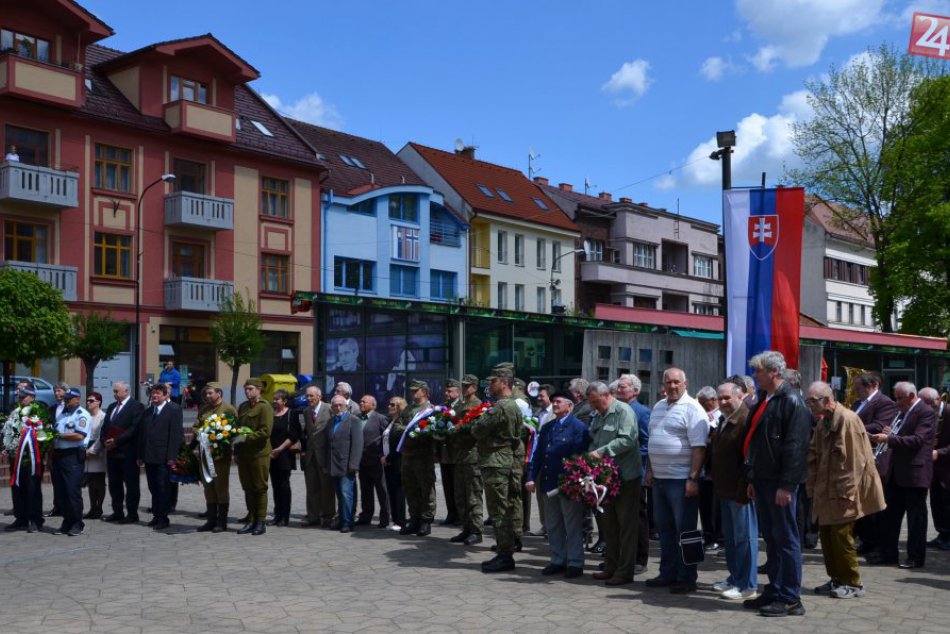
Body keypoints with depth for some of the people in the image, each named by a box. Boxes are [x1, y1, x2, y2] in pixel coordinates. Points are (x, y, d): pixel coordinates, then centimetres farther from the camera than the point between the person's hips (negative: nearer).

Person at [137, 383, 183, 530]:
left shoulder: (174, 409, -4)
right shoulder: (147, 412, 16)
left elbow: (176, 434, -9)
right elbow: (142, 434, 16)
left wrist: (171, 457, -15)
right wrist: (141, 455, 9)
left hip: (163, 458, -6)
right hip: (149, 457, 6)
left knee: (162, 489, -1)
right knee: (153, 488, 11)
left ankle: (163, 518, 6)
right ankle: (156, 516, 19)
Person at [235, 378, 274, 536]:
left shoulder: (265, 407, -7)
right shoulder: (242, 407, 17)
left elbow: (266, 431, -16)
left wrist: (246, 438, -21)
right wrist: (237, 451, 12)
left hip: (259, 454, -7)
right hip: (243, 453, 7)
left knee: (260, 488, 0)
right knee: (248, 488, 10)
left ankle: (260, 522, 6)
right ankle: (251, 521, 16)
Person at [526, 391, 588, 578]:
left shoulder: (579, 428, -8)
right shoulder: (547, 428, 14)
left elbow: (579, 457, -14)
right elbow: (538, 454, 12)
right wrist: (532, 477, 3)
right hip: (549, 484, 7)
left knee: (572, 526, 2)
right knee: (553, 526, 13)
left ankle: (575, 563, 10)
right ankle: (558, 561, 23)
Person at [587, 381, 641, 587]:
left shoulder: (623, 411, -12)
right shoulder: (598, 416, 15)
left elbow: (627, 440, -23)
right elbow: (593, 441, 21)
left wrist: (602, 451, -22)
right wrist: (591, 455, 3)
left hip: (626, 476, -9)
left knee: (626, 525, -1)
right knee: (609, 523, 14)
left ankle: (625, 571, 4)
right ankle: (611, 567, 24)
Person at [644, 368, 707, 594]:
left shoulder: (692, 408, -11)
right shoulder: (658, 407, 14)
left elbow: (699, 447, -17)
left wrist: (693, 478, -21)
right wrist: (650, 470, 15)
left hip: (681, 479, -8)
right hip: (660, 478, 8)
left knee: (684, 530, 1)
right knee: (664, 527, 14)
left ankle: (686, 578, 9)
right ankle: (668, 573, 24)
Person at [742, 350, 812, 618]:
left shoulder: (791, 400, -13)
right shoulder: (764, 400, 16)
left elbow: (795, 446, -19)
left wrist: (786, 485, -22)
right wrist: (753, 479, 18)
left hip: (780, 482, -9)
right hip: (763, 480, 9)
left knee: (786, 539, -1)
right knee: (771, 538, 14)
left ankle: (790, 600, 6)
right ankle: (774, 592, 23)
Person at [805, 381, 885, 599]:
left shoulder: (847, 419, -17)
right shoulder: (822, 422, 10)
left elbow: (854, 460, -19)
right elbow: (814, 456, 14)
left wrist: (846, 493, -19)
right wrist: (812, 487, 8)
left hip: (842, 492, -8)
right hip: (826, 491, 8)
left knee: (841, 535, -4)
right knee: (826, 535, 10)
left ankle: (852, 583, 10)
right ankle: (837, 579, 22)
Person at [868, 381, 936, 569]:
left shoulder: (926, 413, -12)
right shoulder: (902, 413, 14)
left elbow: (917, 440, -23)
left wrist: (889, 438, -27)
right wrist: (888, 434, 2)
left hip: (914, 472, -8)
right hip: (895, 472, 8)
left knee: (916, 516, 3)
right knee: (890, 514, 12)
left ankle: (916, 556, 12)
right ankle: (887, 553, 20)